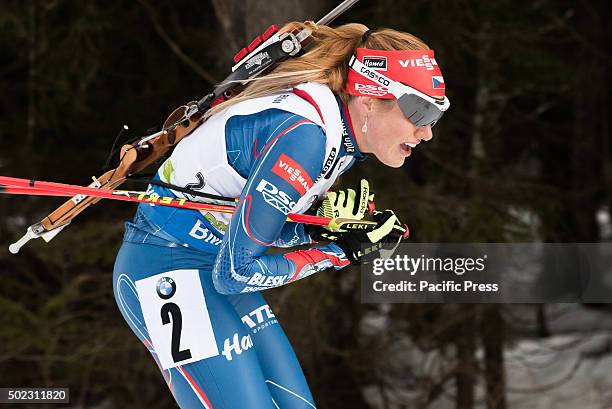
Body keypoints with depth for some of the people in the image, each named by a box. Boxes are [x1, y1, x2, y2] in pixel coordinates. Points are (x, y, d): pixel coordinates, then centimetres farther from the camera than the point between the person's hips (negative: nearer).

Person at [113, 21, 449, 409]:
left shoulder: (340, 133, 2)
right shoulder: (304, 134, -27)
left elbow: (269, 227, 8)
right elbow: (235, 272, -23)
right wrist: (333, 254, -13)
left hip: (217, 271, 10)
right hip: (168, 272, -10)